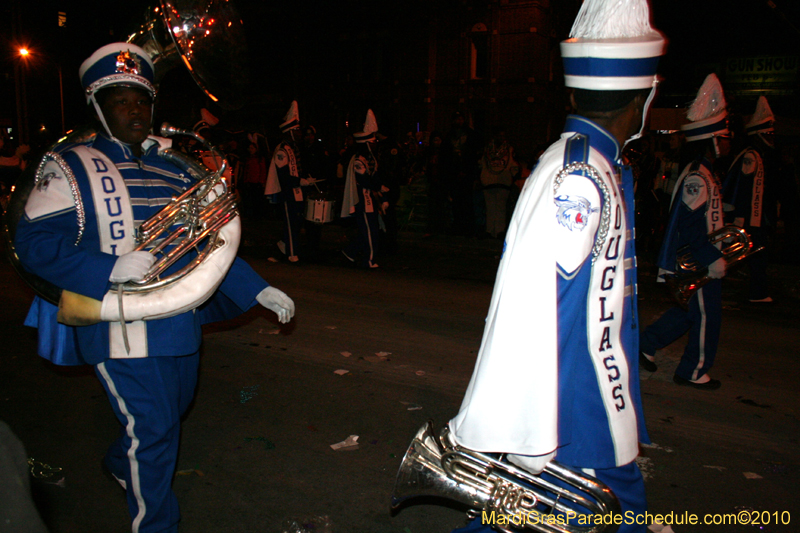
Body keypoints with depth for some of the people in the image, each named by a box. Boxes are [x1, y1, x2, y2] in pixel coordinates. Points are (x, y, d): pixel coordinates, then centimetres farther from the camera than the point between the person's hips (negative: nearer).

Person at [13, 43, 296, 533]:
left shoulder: (173, 166, 11)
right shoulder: (70, 166, -6)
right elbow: (37, 244, -13)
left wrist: (259, 291, 8)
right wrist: (112, 268, -28)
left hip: (181, 321, 7)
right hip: (123, 325, -7)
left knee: (171, 414, 24)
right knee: (153, 430, -1)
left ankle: (120, 462, 54)